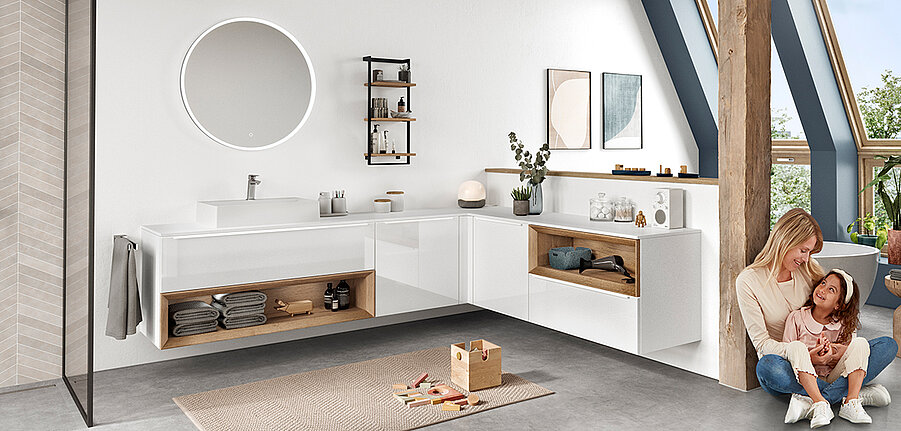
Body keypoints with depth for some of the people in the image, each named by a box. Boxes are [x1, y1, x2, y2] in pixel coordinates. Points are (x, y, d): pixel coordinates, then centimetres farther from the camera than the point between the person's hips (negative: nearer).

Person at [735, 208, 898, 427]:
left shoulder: (808, 270, 5)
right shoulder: (748, 281, -10)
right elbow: (762, 342, -13)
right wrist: (805, 355, -28)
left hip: (818, 360, 5)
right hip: (784, 362, -5)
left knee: (888, 345, -14)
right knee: (767, 366, -40)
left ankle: (812, 401, -33)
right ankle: (856, 393, -28)